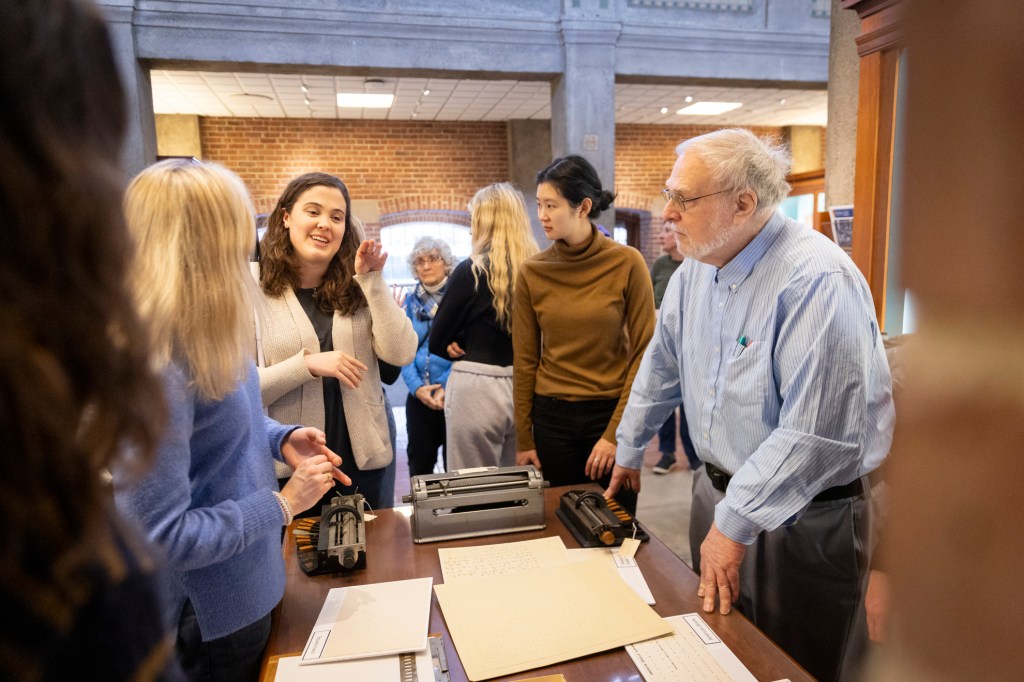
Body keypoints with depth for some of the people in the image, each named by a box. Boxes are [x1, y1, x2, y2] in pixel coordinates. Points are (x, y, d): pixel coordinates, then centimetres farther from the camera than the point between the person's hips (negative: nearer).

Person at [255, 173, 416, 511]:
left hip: (367, 454, 3)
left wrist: (373, 281, -15)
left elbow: (401, 354, -11)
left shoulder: (357, 288, 1)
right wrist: (307, 364, -23)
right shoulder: (257, 293, -7)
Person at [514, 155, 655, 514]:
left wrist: (616, 432, -11)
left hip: (611, 412, -1)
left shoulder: (627, 263, -9)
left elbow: (643, 352, -7)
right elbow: (525, 360, 0)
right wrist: (524, 439, 2)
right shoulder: (532, 272, -3)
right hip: (552, 416, 2)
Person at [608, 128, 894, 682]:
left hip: (804, 519, -7)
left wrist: (736, 523, -23)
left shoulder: (817, 281, -25)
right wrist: (628, 450, 21)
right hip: (716, 491, 7)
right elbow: (663, 365, 12)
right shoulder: (696, 270, 0)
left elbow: (816, 432, -29)